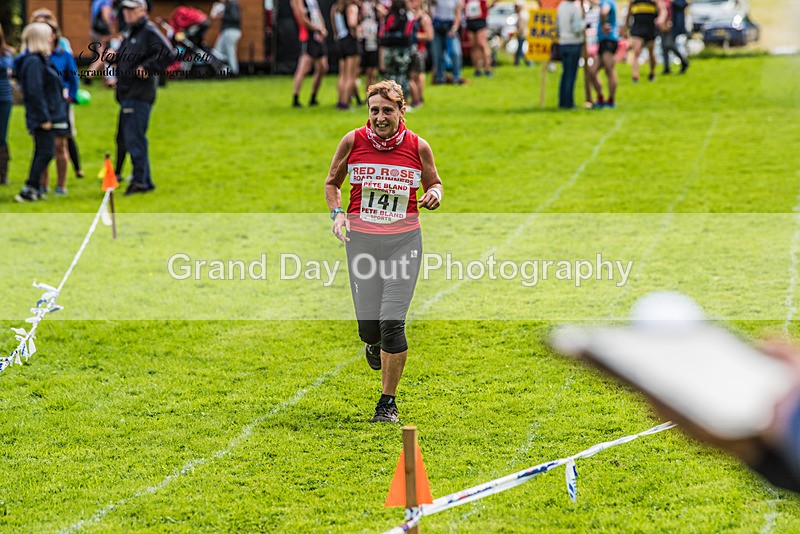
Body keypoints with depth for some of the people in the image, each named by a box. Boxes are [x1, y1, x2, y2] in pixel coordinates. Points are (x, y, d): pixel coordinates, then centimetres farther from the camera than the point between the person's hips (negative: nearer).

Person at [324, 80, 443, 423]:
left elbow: (434, 182, 14)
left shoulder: (418, 147, -4)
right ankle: (374, 344, 41)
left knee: (392, 323, -11)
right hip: (362, 240, 1)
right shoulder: (353, 141, -3)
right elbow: (332, 182, 12)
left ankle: (388, 402, 5)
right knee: (369, 327, 0)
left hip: (404, 241, -1)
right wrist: (337, 212, -6)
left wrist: (435, 195, -9)